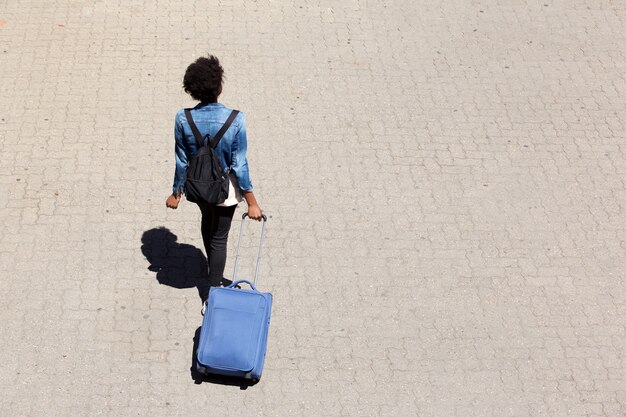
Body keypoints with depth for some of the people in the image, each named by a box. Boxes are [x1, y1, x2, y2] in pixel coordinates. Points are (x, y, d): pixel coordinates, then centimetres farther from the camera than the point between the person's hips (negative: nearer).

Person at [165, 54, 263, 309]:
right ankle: (212, 295, 19)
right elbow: (239, 166, -21)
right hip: (225, 190, -3)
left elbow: (182, 162, -10)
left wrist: (176, 193, 6)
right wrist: (251, 202, -10)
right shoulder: (235, 120, -27)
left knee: (208, 221, 32)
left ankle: (214, 274, 55)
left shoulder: (183, 119, -21)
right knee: (219, 238, 14)